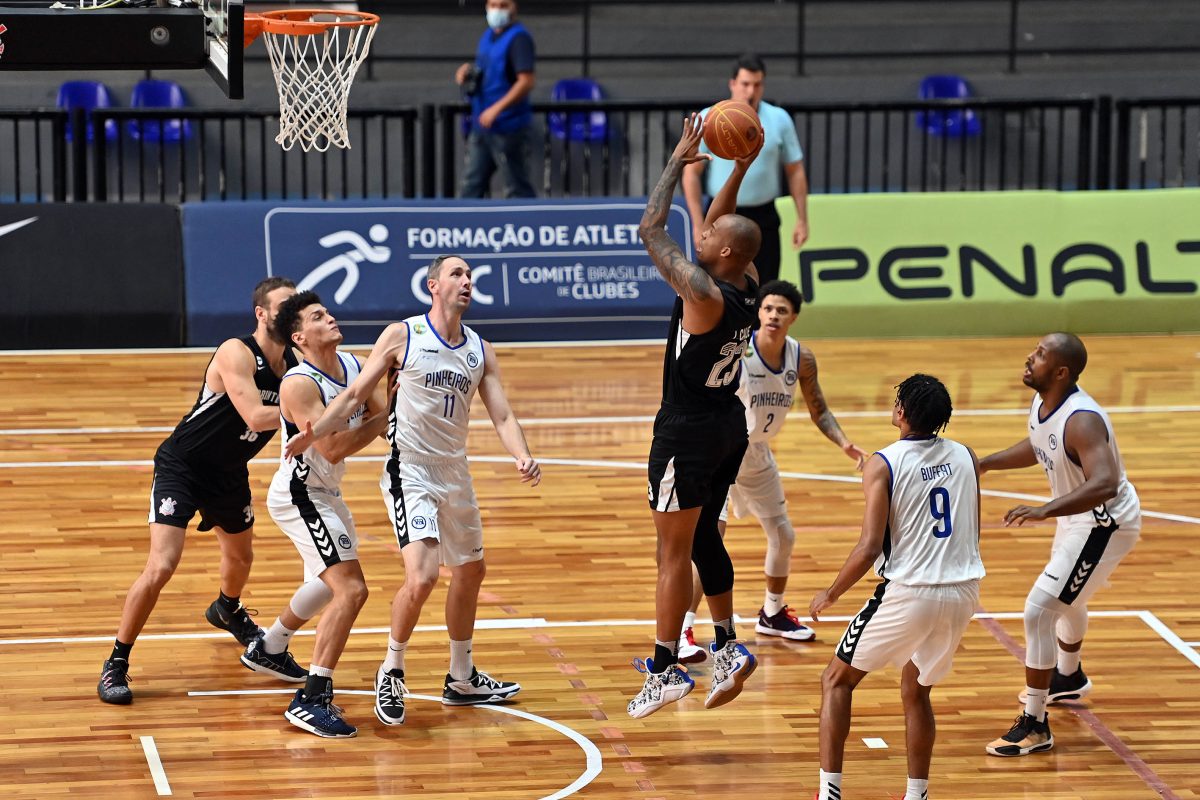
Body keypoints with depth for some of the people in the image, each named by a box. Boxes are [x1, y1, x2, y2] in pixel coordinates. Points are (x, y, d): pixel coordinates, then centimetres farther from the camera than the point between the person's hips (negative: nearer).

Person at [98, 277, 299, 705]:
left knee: (241, 556, 28)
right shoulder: (236, 353, -26)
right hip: (183, 466, -8)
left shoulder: (293, 363, -4)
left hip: (229, 473, 8)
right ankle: (116, 665, -7)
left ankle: (227, 609, 64)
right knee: (161, 565, -20)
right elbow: (255, 416, -37)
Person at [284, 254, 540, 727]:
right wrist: (314, 432, -20)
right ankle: (391, 673, 2)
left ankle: (462, 679, 36)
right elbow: (355, 394, -6)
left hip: (455, 473, 7)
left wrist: (522, 457, -18)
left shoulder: (480, 351, 6)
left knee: (470, 572, 18)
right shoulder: (402, 336, -8)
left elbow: (501, 415, 2)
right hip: (410, 472, -7)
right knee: (421, 577, -21)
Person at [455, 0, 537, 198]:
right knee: (472, 184, 14)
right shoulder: (488, 36, 12)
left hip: (508, 126, -9)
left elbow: (526, 82, -25)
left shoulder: (518, 38, -16)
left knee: (517, 188, 0)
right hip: (482, 125, 9)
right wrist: (468, 71, 4)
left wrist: (496, 108, -30)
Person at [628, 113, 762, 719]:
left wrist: (678, 160, -15)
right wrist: (739, 169, 7)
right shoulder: (745, 284, -2)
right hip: (729, 425, 9)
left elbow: (650, 230, -21)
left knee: (673, 551, -1)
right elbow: (719, 227, 15)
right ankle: (727, 649, 21)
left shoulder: (704, 295, -26)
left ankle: (665, 671, 4)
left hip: (688, 433, -9)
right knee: (704, 538, 20)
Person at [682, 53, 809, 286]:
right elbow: (691, 173, -2)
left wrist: (802, 220, 1)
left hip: (764, 220, 2)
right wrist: (698, 224, -7)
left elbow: (795, 172, 6)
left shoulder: (780, 119, 1)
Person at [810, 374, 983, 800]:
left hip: (909, 593, -5)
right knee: (916, 691, 26)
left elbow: (870, 546, -15)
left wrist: (830, 595, -2)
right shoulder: (965, 457, 6)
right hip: (964, 590, 5)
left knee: (836, 681, 12)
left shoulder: (884, 464, -10)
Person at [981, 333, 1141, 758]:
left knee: (1039, 611, -14)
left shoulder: (1081, 420, -33)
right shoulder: (1042, 404, -5)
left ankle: (1035, 726, -5)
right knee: (1067, 598, 33)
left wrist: (1044, 510, -55)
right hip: (1078, 517, 10)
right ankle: (1069, 678, 61)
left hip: (1104, 523, -10)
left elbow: (1104, 485, -47)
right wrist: (988, 462, 8)